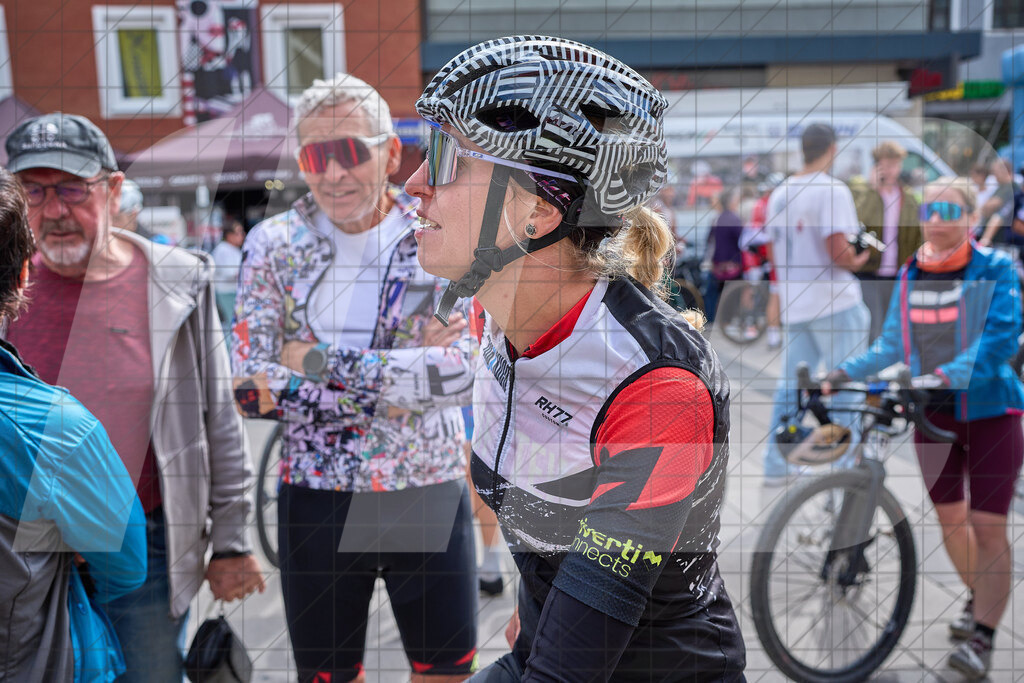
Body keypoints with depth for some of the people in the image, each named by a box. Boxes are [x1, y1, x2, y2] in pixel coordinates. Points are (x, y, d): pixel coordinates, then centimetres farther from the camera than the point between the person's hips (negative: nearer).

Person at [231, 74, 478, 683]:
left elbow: (462, 371, -18)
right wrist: (407, 369, -16)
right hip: (317, 499, 1)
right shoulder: (272, 244, -2)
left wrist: (321, 362, -19)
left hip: (431, 495, 0)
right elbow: (249, 387, -10)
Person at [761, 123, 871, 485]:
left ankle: (776, 465, 18)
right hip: (834, 303, -7)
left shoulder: (779, 193, 11)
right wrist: (860, 258, 0)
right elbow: (838, 253, -19)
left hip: (794, 305, 7)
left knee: (790, 385, 12)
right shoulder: (832, 189, -13)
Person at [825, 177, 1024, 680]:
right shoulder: (910, 276, 3)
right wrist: (845, 371, -6)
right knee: (949, 516, 14)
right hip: (932, 413, 5)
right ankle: (979, 599, 38)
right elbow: (892, 345, 7)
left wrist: (949, 374, -34)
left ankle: (982, 639, 3)